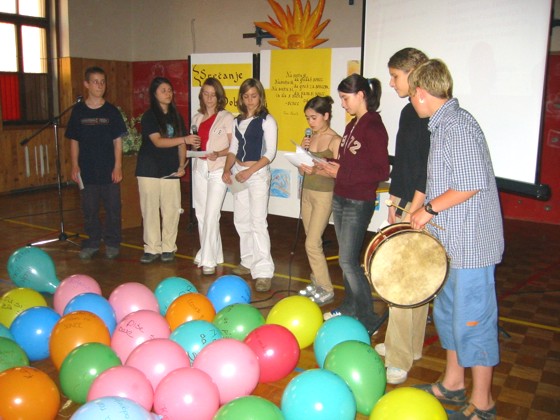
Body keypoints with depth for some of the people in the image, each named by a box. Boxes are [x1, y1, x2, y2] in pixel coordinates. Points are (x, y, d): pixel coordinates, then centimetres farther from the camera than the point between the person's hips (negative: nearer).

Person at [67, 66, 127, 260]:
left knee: (112, 208, 5)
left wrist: (118, 166, -6)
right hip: (87, 170, 1)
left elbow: (118, 140, 0)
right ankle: (92, 243, 21)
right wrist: (75, 166, 0)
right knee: (89, 209, 8)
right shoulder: (78, 111, 3)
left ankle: (112, 244, 18)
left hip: (109, 170, -1)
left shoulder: (111, 111, 1)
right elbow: (74, 141, 6)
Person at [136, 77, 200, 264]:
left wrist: (181, 166, -1)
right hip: (149, 170, -3)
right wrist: (185, 139, -25)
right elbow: (157, 141, -17)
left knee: (171, 210, 1)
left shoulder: (176, 117, 11)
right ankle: (152, 248, 10)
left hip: (171, 171, 3)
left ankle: (168, 248, 13)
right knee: (150, 210, 0)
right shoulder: (149, 116, -4)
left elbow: (181, 145, 13)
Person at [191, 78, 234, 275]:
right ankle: (209, 253, 22)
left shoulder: (226, 117, -1)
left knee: (211, 214, -11)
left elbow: (233, 147, -5)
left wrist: (218, 153, -22)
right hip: (199, 169, 6)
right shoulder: (197, 118, 14)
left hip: (218, 170, -5)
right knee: (201, 214, 8)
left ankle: (209, 260, -6)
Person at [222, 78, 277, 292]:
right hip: (238, 173, 7)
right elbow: (233, 148, 14)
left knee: (258, 221, -11)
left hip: (258, 173, -7)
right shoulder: (238, 121, 13)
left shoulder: (267, 120, -5)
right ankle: (248, 262, 25)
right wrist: (227, 170, -3)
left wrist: (249, 171, -18)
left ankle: (263, 271, -9)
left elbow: (270, 152, -10)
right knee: (241, 220, 11)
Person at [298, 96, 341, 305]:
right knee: (313, 242, 12)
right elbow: (302, 170, 10)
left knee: (312, 243, -8)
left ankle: (326, 290, 3)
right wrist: (302, 150, -4)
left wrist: (316, 170, -26)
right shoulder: (310, 137, 8)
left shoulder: (335, 140, -11)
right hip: (307, 192, 7)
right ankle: (316, 282, 23)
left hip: (324, 195, -7)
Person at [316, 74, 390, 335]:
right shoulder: (352, 125, 12)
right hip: (340, 198, 8)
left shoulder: (373, 128, -15)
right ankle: (349, 307, 29)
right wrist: (331, 167, 0)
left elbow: (382, 172, -18)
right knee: (346, 258, 15)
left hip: (359, 203, -8)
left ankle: (368, 319, 5)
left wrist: (342, 173, -18)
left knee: (348, 261, -7)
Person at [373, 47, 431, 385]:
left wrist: (412, 211, -19)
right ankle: (411, 346, 29)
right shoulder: (409, 112, 14)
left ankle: (399, 361, 3)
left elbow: (429, 170, -20)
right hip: (406, 205, 10)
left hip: (418, 209, -10)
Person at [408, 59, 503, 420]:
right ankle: (452, 384, 37)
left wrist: (430, 208, -15)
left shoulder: (458, 126, -19)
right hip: (452, 241, 10)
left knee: (472, 321, 2)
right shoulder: (442, 125, 12)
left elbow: (472, 184, -25)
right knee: (448, 313, 20)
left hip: (471, 243, -10)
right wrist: (426, 214, 16)